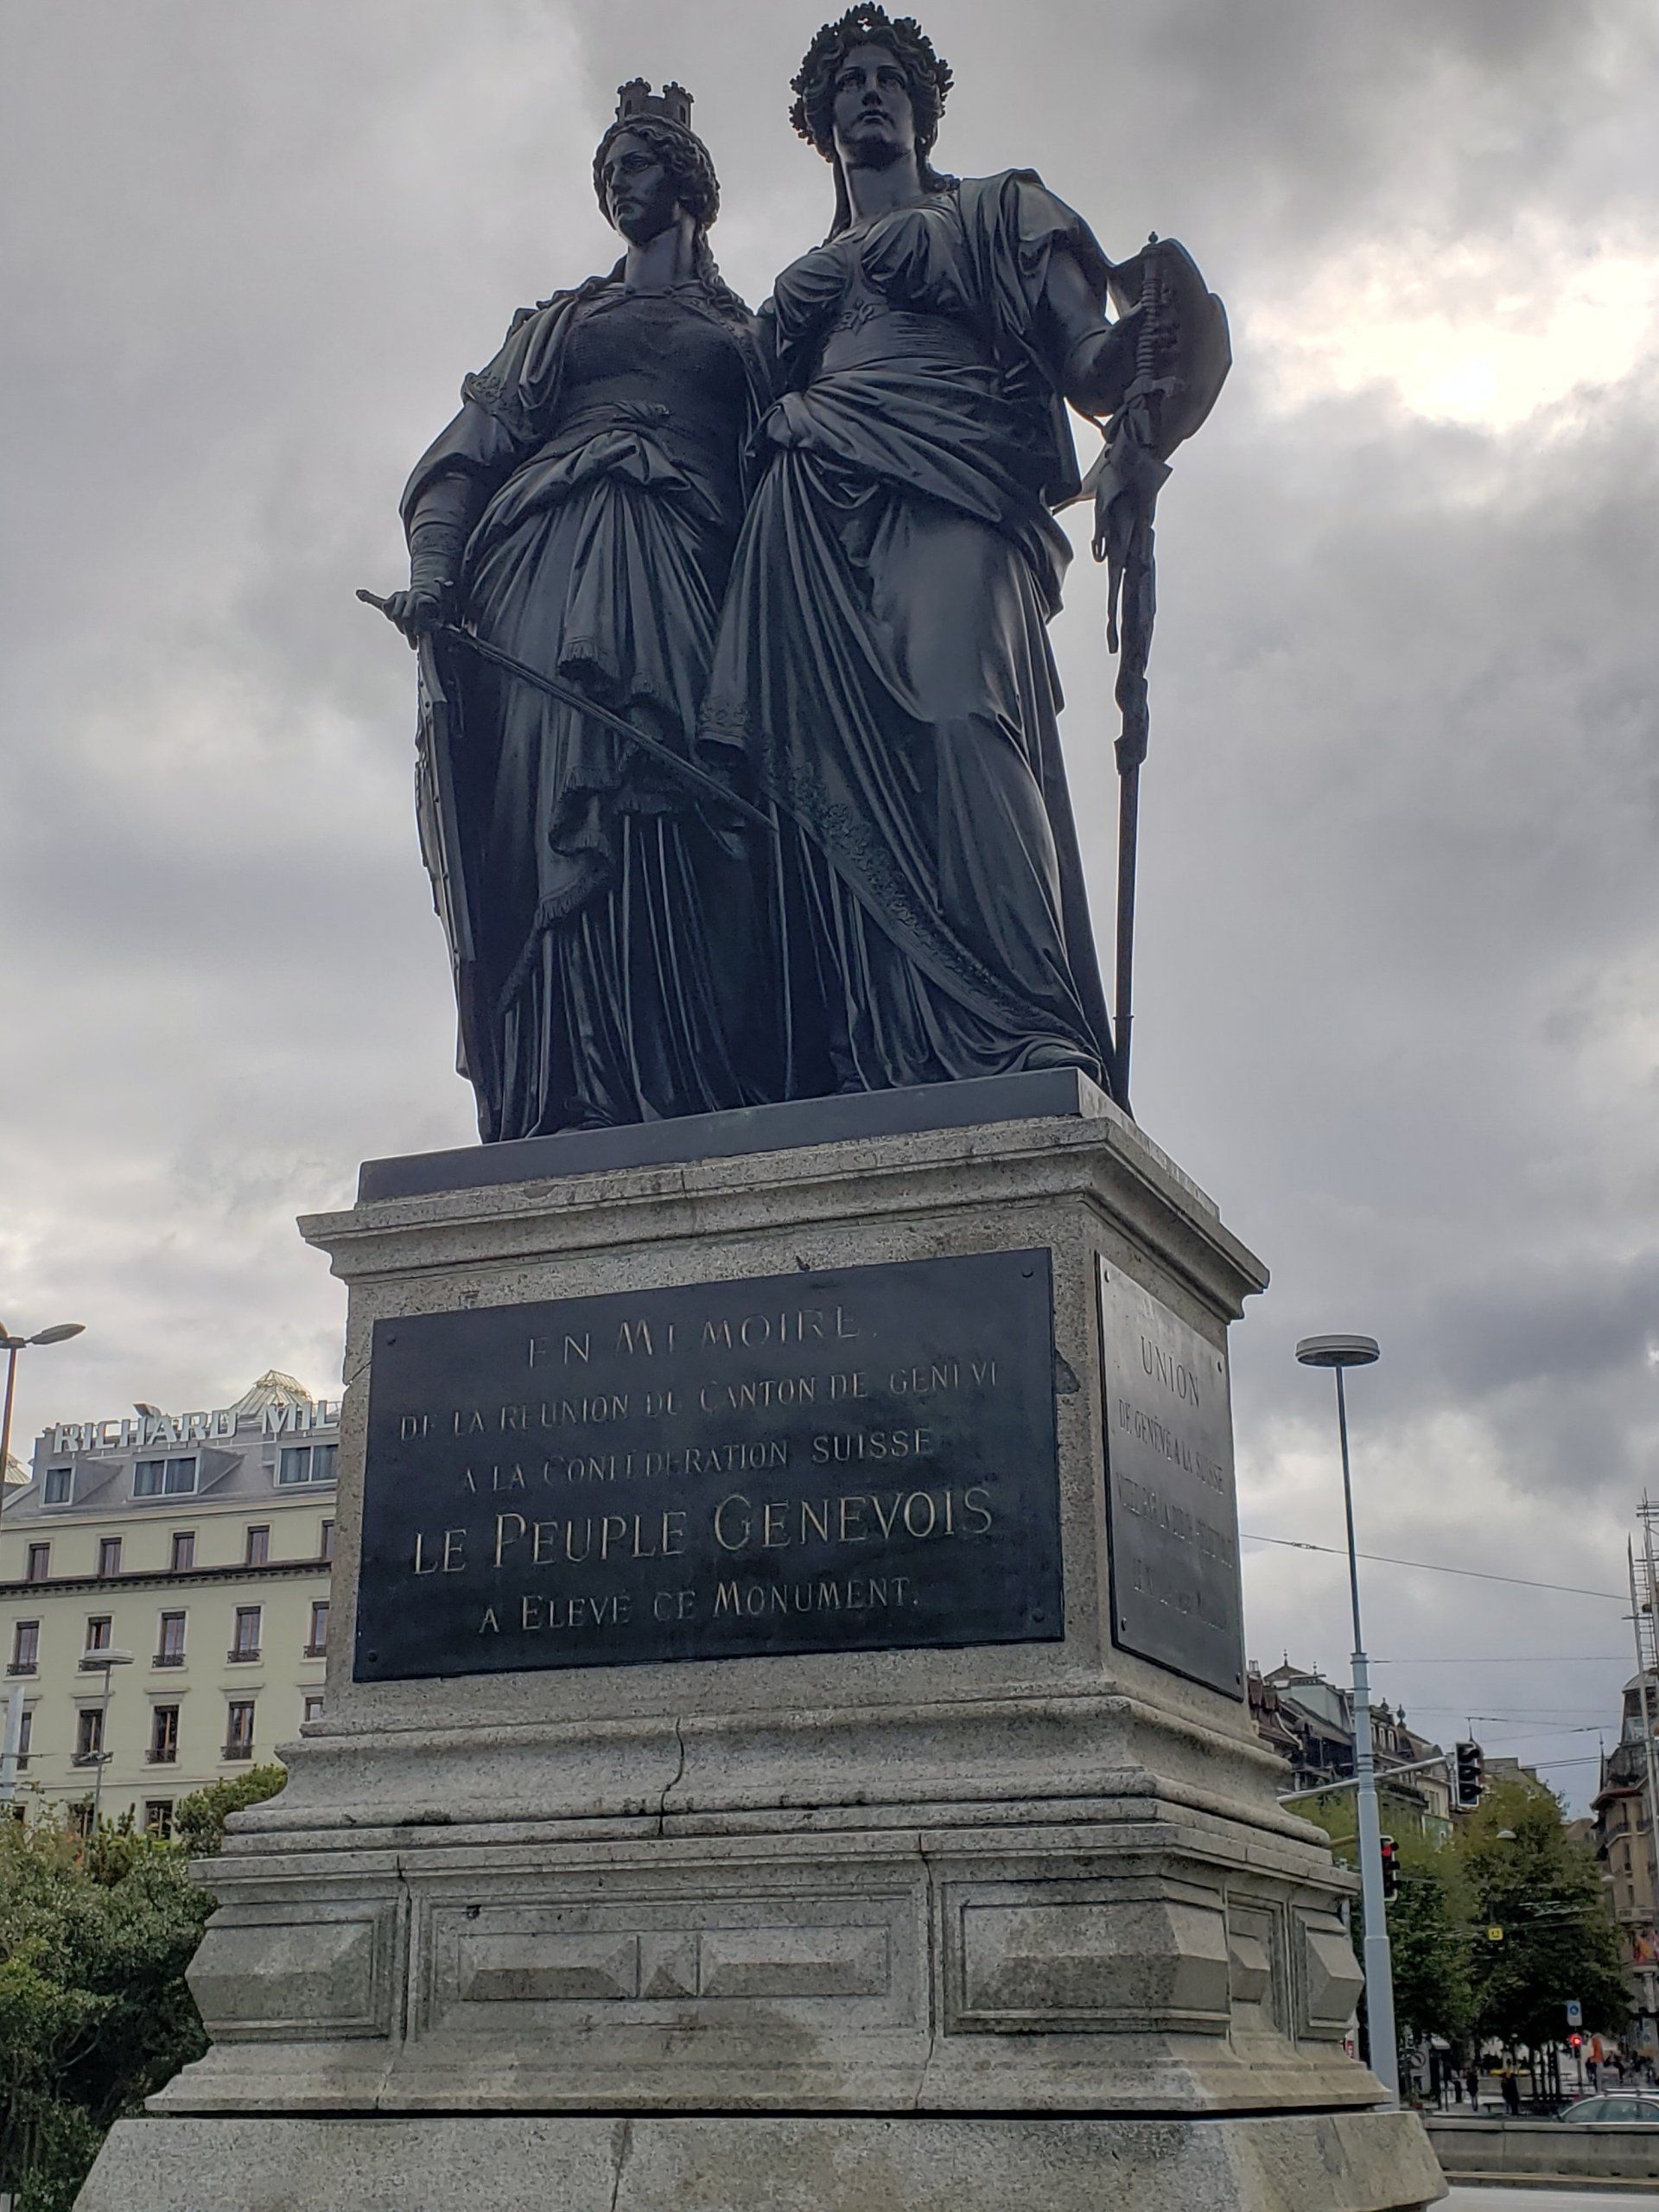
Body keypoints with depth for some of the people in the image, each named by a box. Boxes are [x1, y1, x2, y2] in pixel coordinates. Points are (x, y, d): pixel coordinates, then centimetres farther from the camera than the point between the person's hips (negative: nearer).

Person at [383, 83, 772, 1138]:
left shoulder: (748, 332, 28)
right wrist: (434, 566, -3)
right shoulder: (560, 319, 31)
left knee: (657, 805, -22)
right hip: (546, 564, 1)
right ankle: (579, 1113, -28)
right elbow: (479, 443, 17)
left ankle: (677, 1112, -31)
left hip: (684, 567, -1)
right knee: (555, 797, -19)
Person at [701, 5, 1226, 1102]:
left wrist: (1162, 320, -9)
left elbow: (1092, 374, 11)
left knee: (958, 723, -28)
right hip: (810, 523, 4)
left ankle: (1026, 1065, -40)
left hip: (944, 503, -4)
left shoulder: (998, 210, 25)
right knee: (836, 766, -17)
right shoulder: (805, 277, 36)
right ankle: (874, 1071, -28)